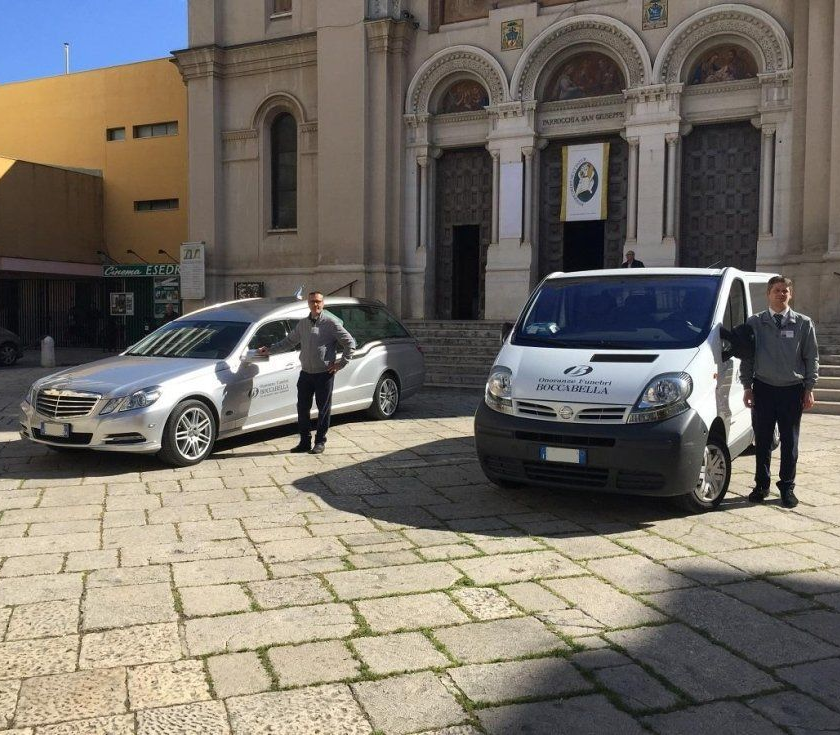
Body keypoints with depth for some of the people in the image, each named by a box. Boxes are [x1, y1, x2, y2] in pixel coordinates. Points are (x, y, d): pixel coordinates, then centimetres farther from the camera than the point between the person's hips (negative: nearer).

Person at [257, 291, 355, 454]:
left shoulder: (330, 323, -6)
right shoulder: (302, 324, 10)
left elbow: (350, 343, -4)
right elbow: (289, 342, 21)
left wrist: (341, 363, -7)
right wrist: (269, 350, 15)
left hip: (324, 374, -5)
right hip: (306, 373, 5)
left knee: (323, 409, 3)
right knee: (302, 408, 6)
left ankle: (320, 442, 14)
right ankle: (305, 442, 16)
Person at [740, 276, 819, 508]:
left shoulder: (803, 324, 2)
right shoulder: (754, 323, 2)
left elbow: (812, 358, 4)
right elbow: (747, 357, 5)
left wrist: (809, 389, -1)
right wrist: (747, 387, 1)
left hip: (792, 391, 0)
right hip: (763, 389, 0)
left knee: (790, 442, 7)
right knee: (762, 441, 7)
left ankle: (787, 487, 18)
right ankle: (762, 485, 19)